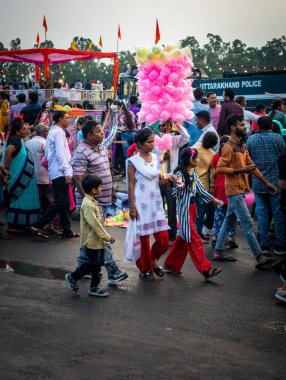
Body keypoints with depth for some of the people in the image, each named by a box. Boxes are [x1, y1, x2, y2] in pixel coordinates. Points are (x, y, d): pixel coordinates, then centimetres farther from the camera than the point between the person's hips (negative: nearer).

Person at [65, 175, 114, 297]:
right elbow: (94, 223, -24)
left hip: (97, 240, 10)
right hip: (91, 241, -10)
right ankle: (73, 277, 14)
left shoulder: (92, 202, 11)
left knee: (98, 263, 12)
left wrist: (105, 236, 18)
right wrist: (107, 237, -20)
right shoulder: (87, 205, -21)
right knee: (93, 263, -2)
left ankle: (94, 287, 21)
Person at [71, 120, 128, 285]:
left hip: (103, 199, 9)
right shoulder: (81, 153, -17)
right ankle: (112, 271, -8)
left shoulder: (101, 148, 13)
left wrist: (112, 190, 21)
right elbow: (78, 179, -21)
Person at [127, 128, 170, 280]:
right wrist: (132, 207, -12)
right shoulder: (133, 161, -8)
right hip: (141, 203, -5)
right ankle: (145, 269, 22)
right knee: (144, 237, 5)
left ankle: (153, 259, 29)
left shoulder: (155, 157, 8)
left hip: (156, 201, 5)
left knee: (163, 238, 3)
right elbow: (131, 185, -8)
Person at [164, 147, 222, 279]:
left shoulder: (193, 173, 10)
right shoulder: (180, 173, -14)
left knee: (183, 238, 13)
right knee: (193, 239, -6)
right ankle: (206, 269, -5)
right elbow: (176, 193, -20)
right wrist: (179, 185, -41)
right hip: (184, 209, -8)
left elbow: (200, 189, 19)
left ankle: (172, 265, 24)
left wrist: (213, 199, 27)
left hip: (193, 207, 8)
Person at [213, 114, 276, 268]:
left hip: (240, 190, 9)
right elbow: (219, 168, -20)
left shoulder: (242, 145, 14)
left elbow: (251, 165, 18)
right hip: (234, 190, -9)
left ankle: (218, 252, 21)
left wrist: (266, 182, 17)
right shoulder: (229, 147, -14)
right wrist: (242, 170, -22)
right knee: (248, 224, -8)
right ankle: (259, 257, -6)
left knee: (229, 221, 13)